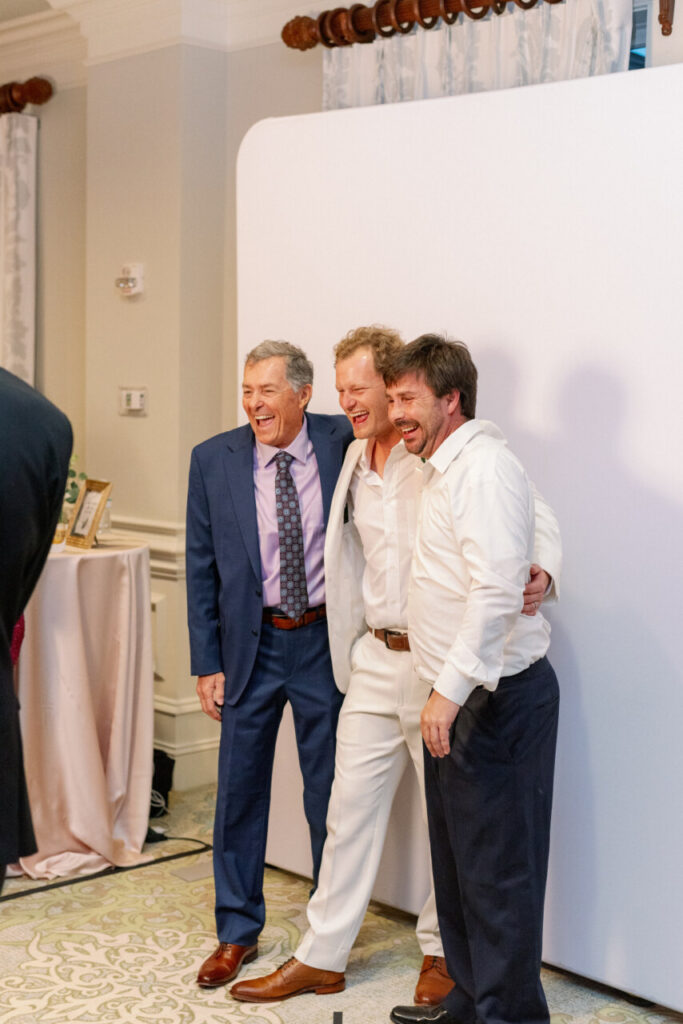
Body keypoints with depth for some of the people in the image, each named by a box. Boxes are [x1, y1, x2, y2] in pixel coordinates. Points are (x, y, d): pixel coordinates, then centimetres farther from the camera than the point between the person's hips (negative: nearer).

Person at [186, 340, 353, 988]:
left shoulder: (345, 443, -6)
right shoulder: (214, 460, -2)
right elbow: (202, 569, 2)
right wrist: (206, 664, 0)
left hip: (325, 642, -1)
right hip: (251, 643, 1)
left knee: (329, 795, 10)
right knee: (238, 793, 9)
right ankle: (237, 933, 27)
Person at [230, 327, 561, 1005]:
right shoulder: (354, 460, 11)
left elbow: (533, 515, -14)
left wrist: (538, 573, -33)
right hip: (374, 660, 6)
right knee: (352, 804, 11)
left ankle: (442, 951, 27)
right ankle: (322, 955, 21)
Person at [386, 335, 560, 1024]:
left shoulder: (483, 468, -16)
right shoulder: (442, 470, 17)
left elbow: (497, 591, -26)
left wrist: (451, 689, -27)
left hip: (498, 695, -10)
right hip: (460, 692, 10)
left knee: (498, 864, -2)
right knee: (457, 857, 17)